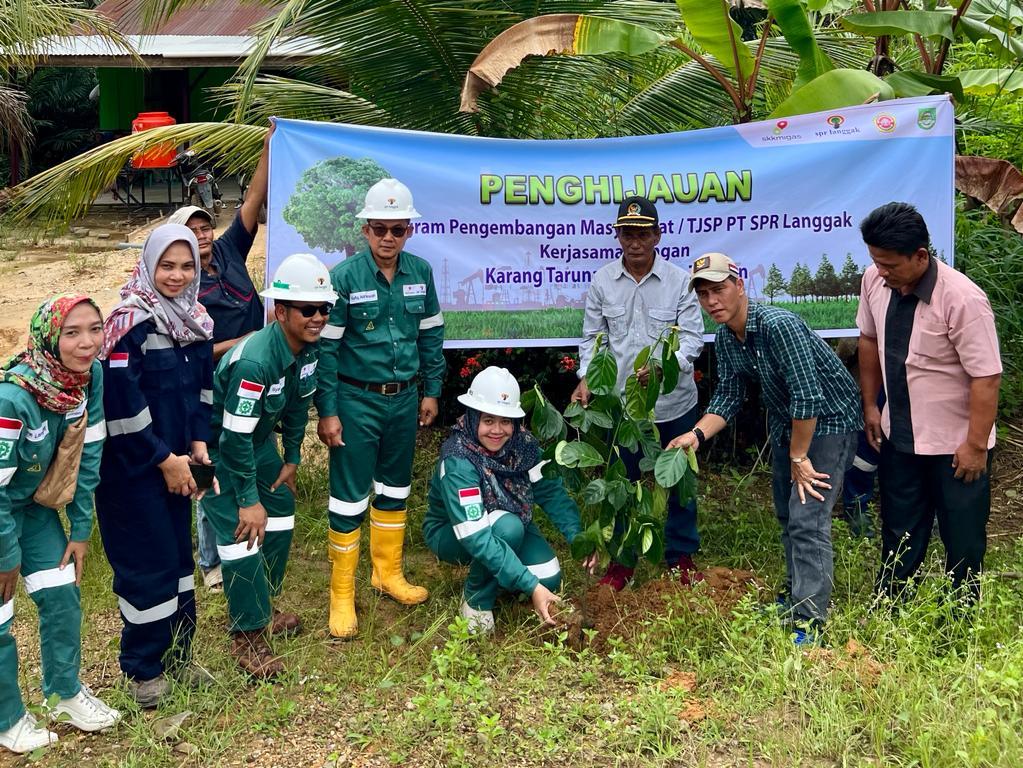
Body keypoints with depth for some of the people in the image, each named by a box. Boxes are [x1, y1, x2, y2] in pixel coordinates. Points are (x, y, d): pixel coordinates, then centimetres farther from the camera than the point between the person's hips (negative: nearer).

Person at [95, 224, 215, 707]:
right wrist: (164, 459, -15)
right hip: (132, 467, -7)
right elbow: (121, 401, -21)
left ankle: (177, 656, 29)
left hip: (175, 460, 7)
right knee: (148, 566, 0)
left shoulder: (195, 319, 6)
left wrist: (197, 443, 2)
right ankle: (143, 670, 18)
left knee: (179, 558, 14)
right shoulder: (132, 321, -18)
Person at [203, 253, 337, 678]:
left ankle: (263, 607, 33)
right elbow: (234, 436, -31)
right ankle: (247, 635, 3)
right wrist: (248, 500, -24)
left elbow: (299, 403, 6)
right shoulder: (254, 362, -36)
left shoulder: (309, 347, -11)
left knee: (280, 509, 14)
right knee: (243, 530, -11)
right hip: (220, 446, -9)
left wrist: (292, 458, 11)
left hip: (260, 440, 9)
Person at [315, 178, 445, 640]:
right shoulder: (344, 277, -13)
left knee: (395, 487, 17)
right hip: (356, 400, -5)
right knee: (349, 497, 0)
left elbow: (431, 335, 11)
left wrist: (432, 391, 10)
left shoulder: (420, 273, 0)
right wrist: (327, 411, -13)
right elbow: (326, 347, -12)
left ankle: (388, 572, 35)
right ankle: (342, 596, 12)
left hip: (404, 398, 5)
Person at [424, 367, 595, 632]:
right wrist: (531, 587, -44)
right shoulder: (458, 461, -34)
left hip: (508, 525, 5)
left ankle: (495, 577, 15)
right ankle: (476, 599, -10)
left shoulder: (522, 443, -17)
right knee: (508, 526, -34)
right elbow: (476, 537, -39)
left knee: (549, 579, -17)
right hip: (451, 534, -5)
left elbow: (551, 491, -10)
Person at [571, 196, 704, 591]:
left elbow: (693, 337, -11)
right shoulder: (602, 282, -2)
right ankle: (622, 559, 28)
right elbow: (592, 337, 4)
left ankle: (681, 555, 31)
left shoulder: (679, 280, -8)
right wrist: (586, 378, -12)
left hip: (675, 399, -1)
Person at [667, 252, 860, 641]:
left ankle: (809, 621, -11)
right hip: (786, 423, 9)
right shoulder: (725, 338, -3)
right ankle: (796, 593, 35)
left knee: (807, 519, -15)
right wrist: (697, 434, -15)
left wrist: (799, 457, -22)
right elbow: (728, 394, 2)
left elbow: (807, 396, -31)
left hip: (828, 421, -9)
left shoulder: (779, 325, -31)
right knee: (786, 513, 18)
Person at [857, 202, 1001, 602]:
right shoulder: (875, 280, -8)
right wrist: (870, 405, 12)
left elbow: (987, 378, -22)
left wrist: (976, 445, -18)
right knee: (898, 533, 20)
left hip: (955, 445, -6)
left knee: (963, 540, 9)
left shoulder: (962, 299, -27)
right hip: (899, 436, 6)